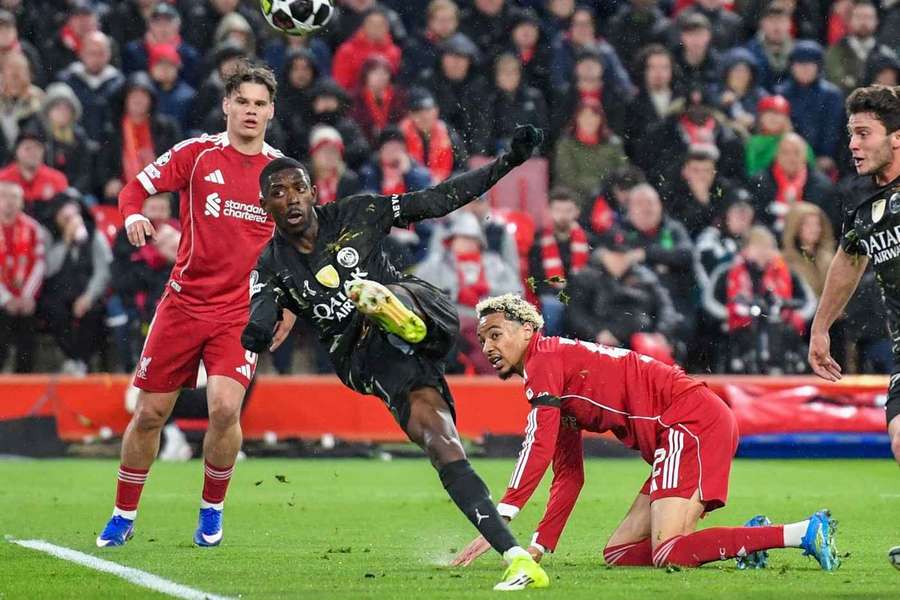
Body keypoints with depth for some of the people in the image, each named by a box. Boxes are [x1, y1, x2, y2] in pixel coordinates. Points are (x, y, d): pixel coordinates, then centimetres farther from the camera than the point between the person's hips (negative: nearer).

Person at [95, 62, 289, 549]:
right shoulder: (197, 153, -1)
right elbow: (135, 188, 2)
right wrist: (132, 216, -20)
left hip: (241, 311, 0)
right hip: (184, 302, 0)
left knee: (225, 408, -19)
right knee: (150, 413, 2)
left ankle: (212, 510, 5)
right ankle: (123, 516, 20)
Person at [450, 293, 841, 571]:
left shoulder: (544, 360, -5)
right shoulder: (557, 391, 24)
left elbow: (539, 447, -17)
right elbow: (569, 475, 25)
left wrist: (498, 520, -21)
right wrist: (539, 547, 16)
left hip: (693, 419, -10)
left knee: (669, 555, -21)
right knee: (619, 555, 8)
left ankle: (804, 533, -20)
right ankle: (750, 540, 3)